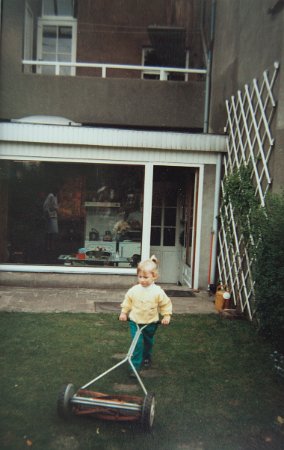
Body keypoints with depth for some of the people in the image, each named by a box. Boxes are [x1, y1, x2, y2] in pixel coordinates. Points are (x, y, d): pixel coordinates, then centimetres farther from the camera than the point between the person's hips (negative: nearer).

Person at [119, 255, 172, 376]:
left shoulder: (158, 292, -17)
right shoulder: (134, 290, -12)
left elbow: (166, 304, -5)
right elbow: (127, 301, 4)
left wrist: (166, 316, -9)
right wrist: (124, 312, 4)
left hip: (151, 323, 1)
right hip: (135, 322, -1)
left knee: (148, 342, 23)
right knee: (137, 344, -9)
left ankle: (147, 358, 48)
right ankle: (135, 365, 1)